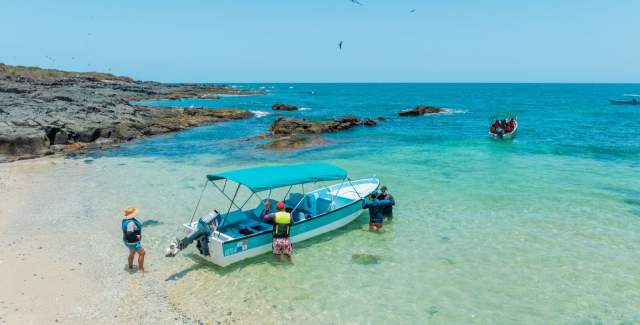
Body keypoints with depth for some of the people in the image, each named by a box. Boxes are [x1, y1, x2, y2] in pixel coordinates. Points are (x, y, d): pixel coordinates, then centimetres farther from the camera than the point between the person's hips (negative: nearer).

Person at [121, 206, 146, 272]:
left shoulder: (126, 219, -4)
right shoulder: (130, 222, -35)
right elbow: (129, 234, -35)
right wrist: (137, 236, -21)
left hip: (129, 241, 9)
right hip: (133, 242, -9)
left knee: (132, 253, 25)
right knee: (142, 253, 6)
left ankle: (130, 268, 41)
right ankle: (141, 269, 18)